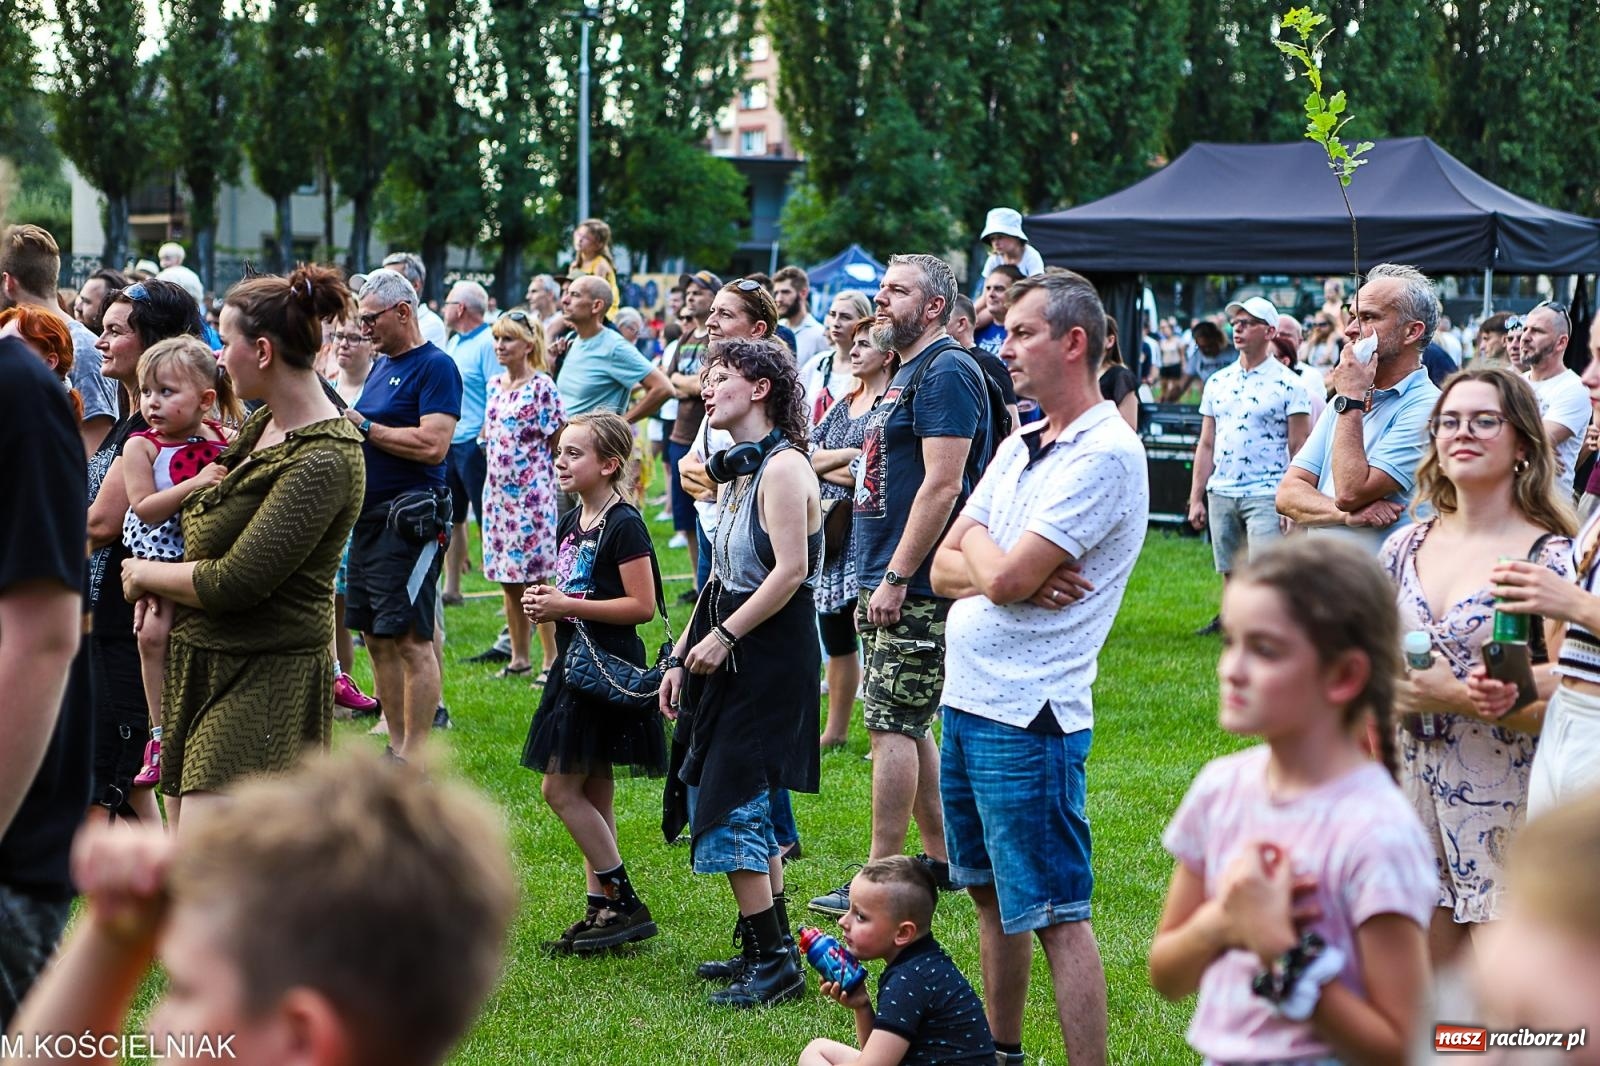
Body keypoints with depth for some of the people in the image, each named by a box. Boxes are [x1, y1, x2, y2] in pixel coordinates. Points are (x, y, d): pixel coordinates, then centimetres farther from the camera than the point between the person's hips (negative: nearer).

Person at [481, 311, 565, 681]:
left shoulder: (542, 387, -10)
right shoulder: (494, 385, 11)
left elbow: (559, 442, -7)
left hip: (532, 491, -7)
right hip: (498, 491, 7)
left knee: (535, 578, -6)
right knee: (507, 579, 10)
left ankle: (553, 659, 1)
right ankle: (519, 657, 18)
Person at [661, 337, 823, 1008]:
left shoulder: (783, 467, -15)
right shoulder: (740, 470, 15)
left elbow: (791, 570, -23)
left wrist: (723, 637, -18)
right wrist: (682, 655, 14)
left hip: (771, 653, -10)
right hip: (729, 651, 10)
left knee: (729, 807, -10)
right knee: (745, 803, 12)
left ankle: (774, 963, -5)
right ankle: (771, 948, 20)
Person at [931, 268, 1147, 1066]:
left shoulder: (1105, 454, -15)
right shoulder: (1019, 447, 13)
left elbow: (1005, 577, -21)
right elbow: (946, 571, 9)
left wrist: (978, 545, 1)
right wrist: (1011, 573, -11)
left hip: (1027, 716, -9)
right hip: (965, 700, 9)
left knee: (1055, 914, -5)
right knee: (991, 894, 20)